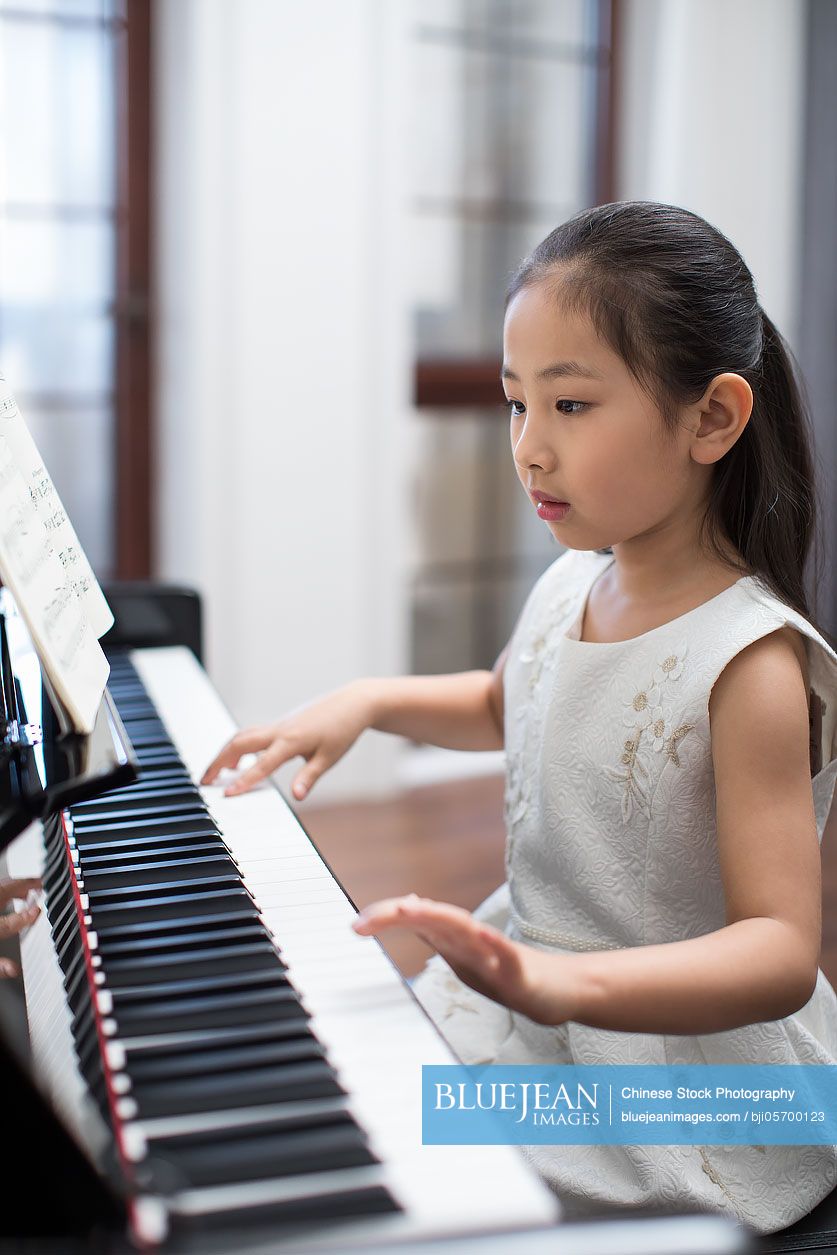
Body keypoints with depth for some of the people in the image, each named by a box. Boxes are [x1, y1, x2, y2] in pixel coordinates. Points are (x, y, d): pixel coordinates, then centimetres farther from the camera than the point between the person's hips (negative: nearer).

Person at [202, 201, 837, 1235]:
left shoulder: (751, 663, -23)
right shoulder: (567, 587, 0)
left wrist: (561, 982, -44)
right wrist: (366, 701, 7)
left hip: (682, 1047, -7)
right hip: (530, 1006, 7)